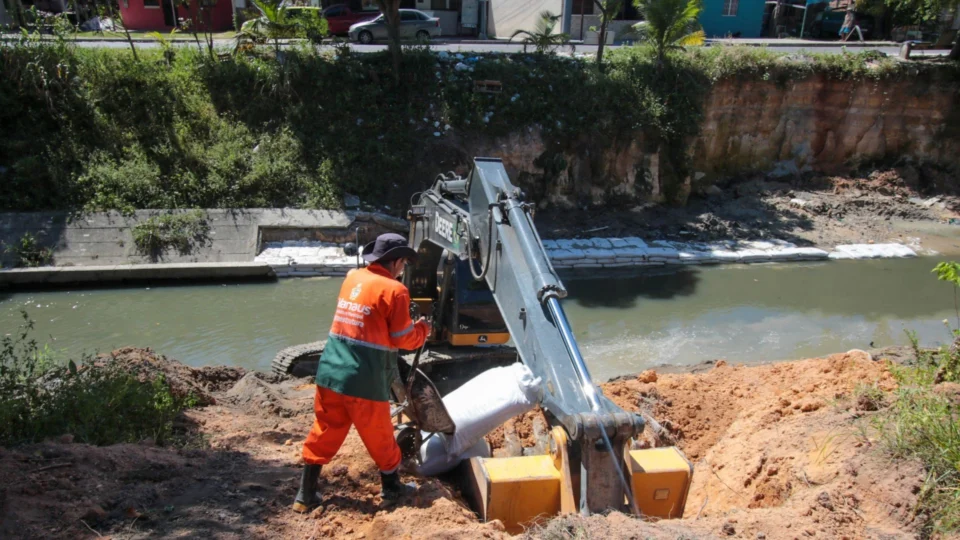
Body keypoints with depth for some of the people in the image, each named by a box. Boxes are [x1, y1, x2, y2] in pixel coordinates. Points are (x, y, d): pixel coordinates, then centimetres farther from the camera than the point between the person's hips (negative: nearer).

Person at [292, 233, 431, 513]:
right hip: (364, 379, -6)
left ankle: (306, 495, 20)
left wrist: (403, 319, 18)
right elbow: (403, 339, -6)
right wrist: (423, 328, 13)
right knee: (379, 435, 12)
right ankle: (392, 488, 30)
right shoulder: (394, 290, -11)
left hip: (330, 371, 6)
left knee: (324, 432, 15)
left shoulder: (352, 278, 8)